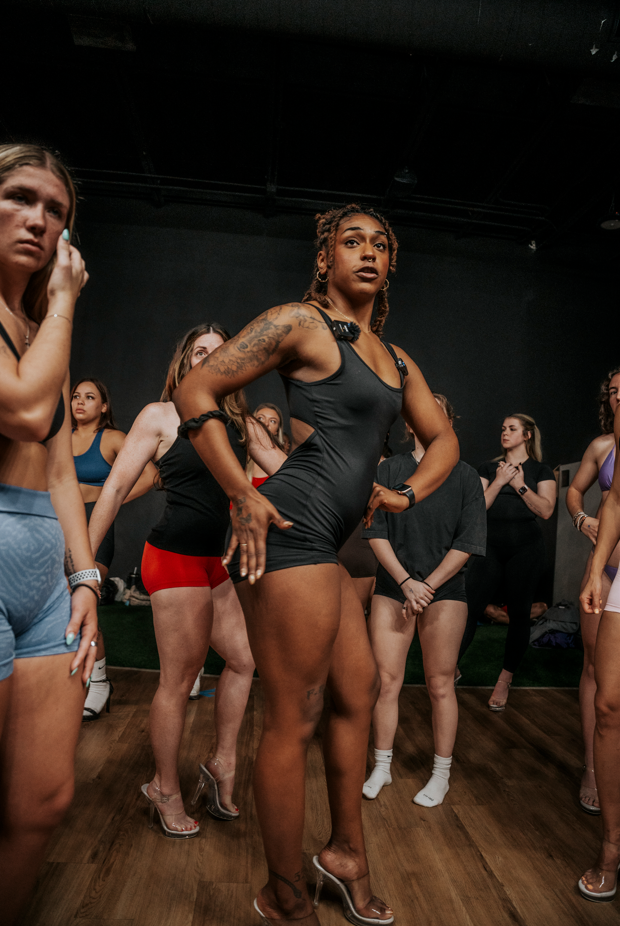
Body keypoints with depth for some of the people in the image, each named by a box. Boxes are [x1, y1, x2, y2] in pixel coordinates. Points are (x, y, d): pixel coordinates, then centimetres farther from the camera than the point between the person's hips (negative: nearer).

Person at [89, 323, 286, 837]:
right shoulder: (160, 416, -4)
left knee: (245, 659, 11)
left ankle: (223, 765, 30)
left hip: (218, 561, 6)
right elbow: (116, 488, -4)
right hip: (175, 558, -6)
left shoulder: (241, 422, 9)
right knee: (179, 679, 3)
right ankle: (166, 790, 24)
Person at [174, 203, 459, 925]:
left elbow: (443, 439, 27)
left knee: (358, 694, 19)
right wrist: (243, 496, -11)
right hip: (289, 532, -9)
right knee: (293, 723, 1)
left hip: (323, 545, 9)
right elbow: (195, 393, -9)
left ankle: (346, 853, 41)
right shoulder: (301, 322, -4)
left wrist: (404, 494, 10)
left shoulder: (395, 358, 19)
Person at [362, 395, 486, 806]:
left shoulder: (465, 475, 4)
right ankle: (382, 767, 22)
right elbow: (375, 532, 0)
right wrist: (406, 582, -11)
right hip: (392, 587, 1)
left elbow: (469, 541, -3)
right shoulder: (388, 471, 7)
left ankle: (442, 774, 24)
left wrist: (427, 586, -10)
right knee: (385, 681, 3)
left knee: (440, 684, 6)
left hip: (444, 590, -1)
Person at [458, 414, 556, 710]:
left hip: (525, 547, -1)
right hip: (490, 546, 1)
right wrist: (499, 481, -5)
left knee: (519, 612, 3)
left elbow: (546, 510, -4)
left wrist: (519, 484, -7)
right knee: (469, 607, -7)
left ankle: (505, 679, 16)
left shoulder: (541, 471, 9)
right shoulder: (488, 468, 14)